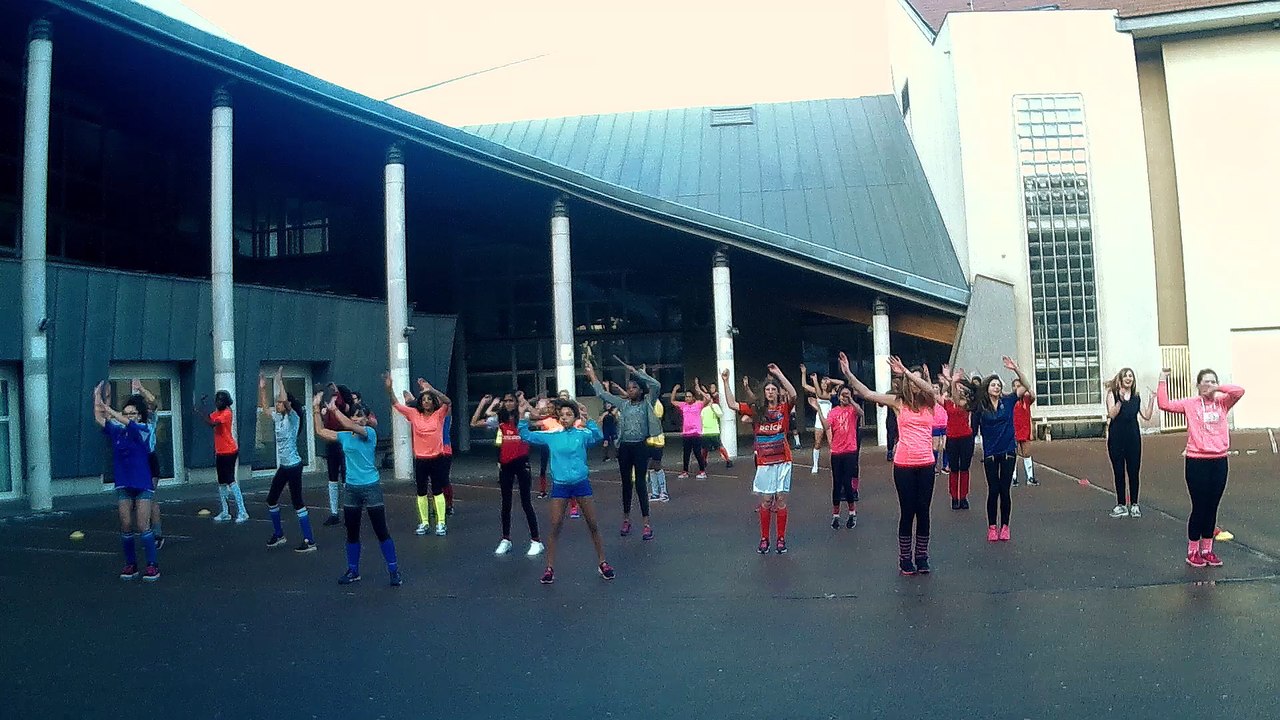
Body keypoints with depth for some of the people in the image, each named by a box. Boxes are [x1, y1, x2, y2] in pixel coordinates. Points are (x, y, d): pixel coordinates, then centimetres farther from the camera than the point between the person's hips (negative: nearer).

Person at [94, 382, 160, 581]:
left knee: (142, 526, -7)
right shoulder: (117, 431, 6)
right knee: (126, 526, 4)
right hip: (123, 485, 5)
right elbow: (99, 419, -2)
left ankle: (153, 565, -2)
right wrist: (97, 399, -11)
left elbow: (125, 422, -22)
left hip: (143, 485, -5)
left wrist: (105, 407, -23)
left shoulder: (143, 430, -7)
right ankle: (130, 564, 14)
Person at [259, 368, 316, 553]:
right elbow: (263, 408, 22)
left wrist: (279, 381, -23)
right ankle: (278, 534, 33)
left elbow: (286, 401, -30)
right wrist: (262, 388, 13)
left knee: (297, 502, -8)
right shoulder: (277, 418, 9)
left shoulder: (293, 417, -13)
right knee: (271, 499, 17)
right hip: (282, 466, 9)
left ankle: (309, 541, -5)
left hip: (293, 466, -9)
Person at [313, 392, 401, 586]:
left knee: (381, 532, -2)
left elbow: (350, 425, -24)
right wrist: (316, 408, 6)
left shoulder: (370, 433, -8)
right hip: (351, 489, 6)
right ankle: (353, 571, 26)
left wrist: (333, 409, -17)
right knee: (352, 533, 13)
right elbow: (320, 432, 11)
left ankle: (394, 570, 6)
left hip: (371, 488, -6)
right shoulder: (344, 436, 9)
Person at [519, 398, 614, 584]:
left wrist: (587, 419, -31)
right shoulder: (551, 436, 1)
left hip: (581, 483, -1)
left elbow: (598, 436, -23)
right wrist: (523, 417, -8)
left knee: (593, 525, 6)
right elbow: (526, 436, 4)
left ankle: (602, 563, 19)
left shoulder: (582, 434, -4)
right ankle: (550, 568, 10)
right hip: (559, 485, 1)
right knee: (555, 527, 0)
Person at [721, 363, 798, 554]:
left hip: (782, 461, -1)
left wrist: (779, 374, -23)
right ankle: (764, 539, 13)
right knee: (765, 501, 5)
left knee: (781, 500, 4)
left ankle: (781, 539, 13)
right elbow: (732, 404, 1)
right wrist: (725, 382, -6)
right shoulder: (757, 410, 5)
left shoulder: (784, 408, 0)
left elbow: (793, 395, -20)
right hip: (764, 463, 1)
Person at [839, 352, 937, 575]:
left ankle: (922, 558, 18)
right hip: (904, 464, -2)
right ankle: (905, 559, 14)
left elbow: (928, 388, -16)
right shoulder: (899, 402, 2)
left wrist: (906, 371, -21)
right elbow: (867, 393, -5)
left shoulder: (928, 403, 6)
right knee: (907, 511, 4)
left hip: (926, 463, 2)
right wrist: (848, 373, -13)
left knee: (923, 512, 7)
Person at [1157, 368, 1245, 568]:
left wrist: (1217, 389, -10)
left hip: (1219, 461, 3)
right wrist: (1163, 381, -11)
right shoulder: (1190, 404, 0)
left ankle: (1207, 549, 24)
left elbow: (1239, 391, -10)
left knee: (1212, 508, 12)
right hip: (1197, 462, -3)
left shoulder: (1222, 402, 7)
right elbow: (1164, 404, -11)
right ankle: (1192, 551, 14)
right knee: (1199, 508, 2)